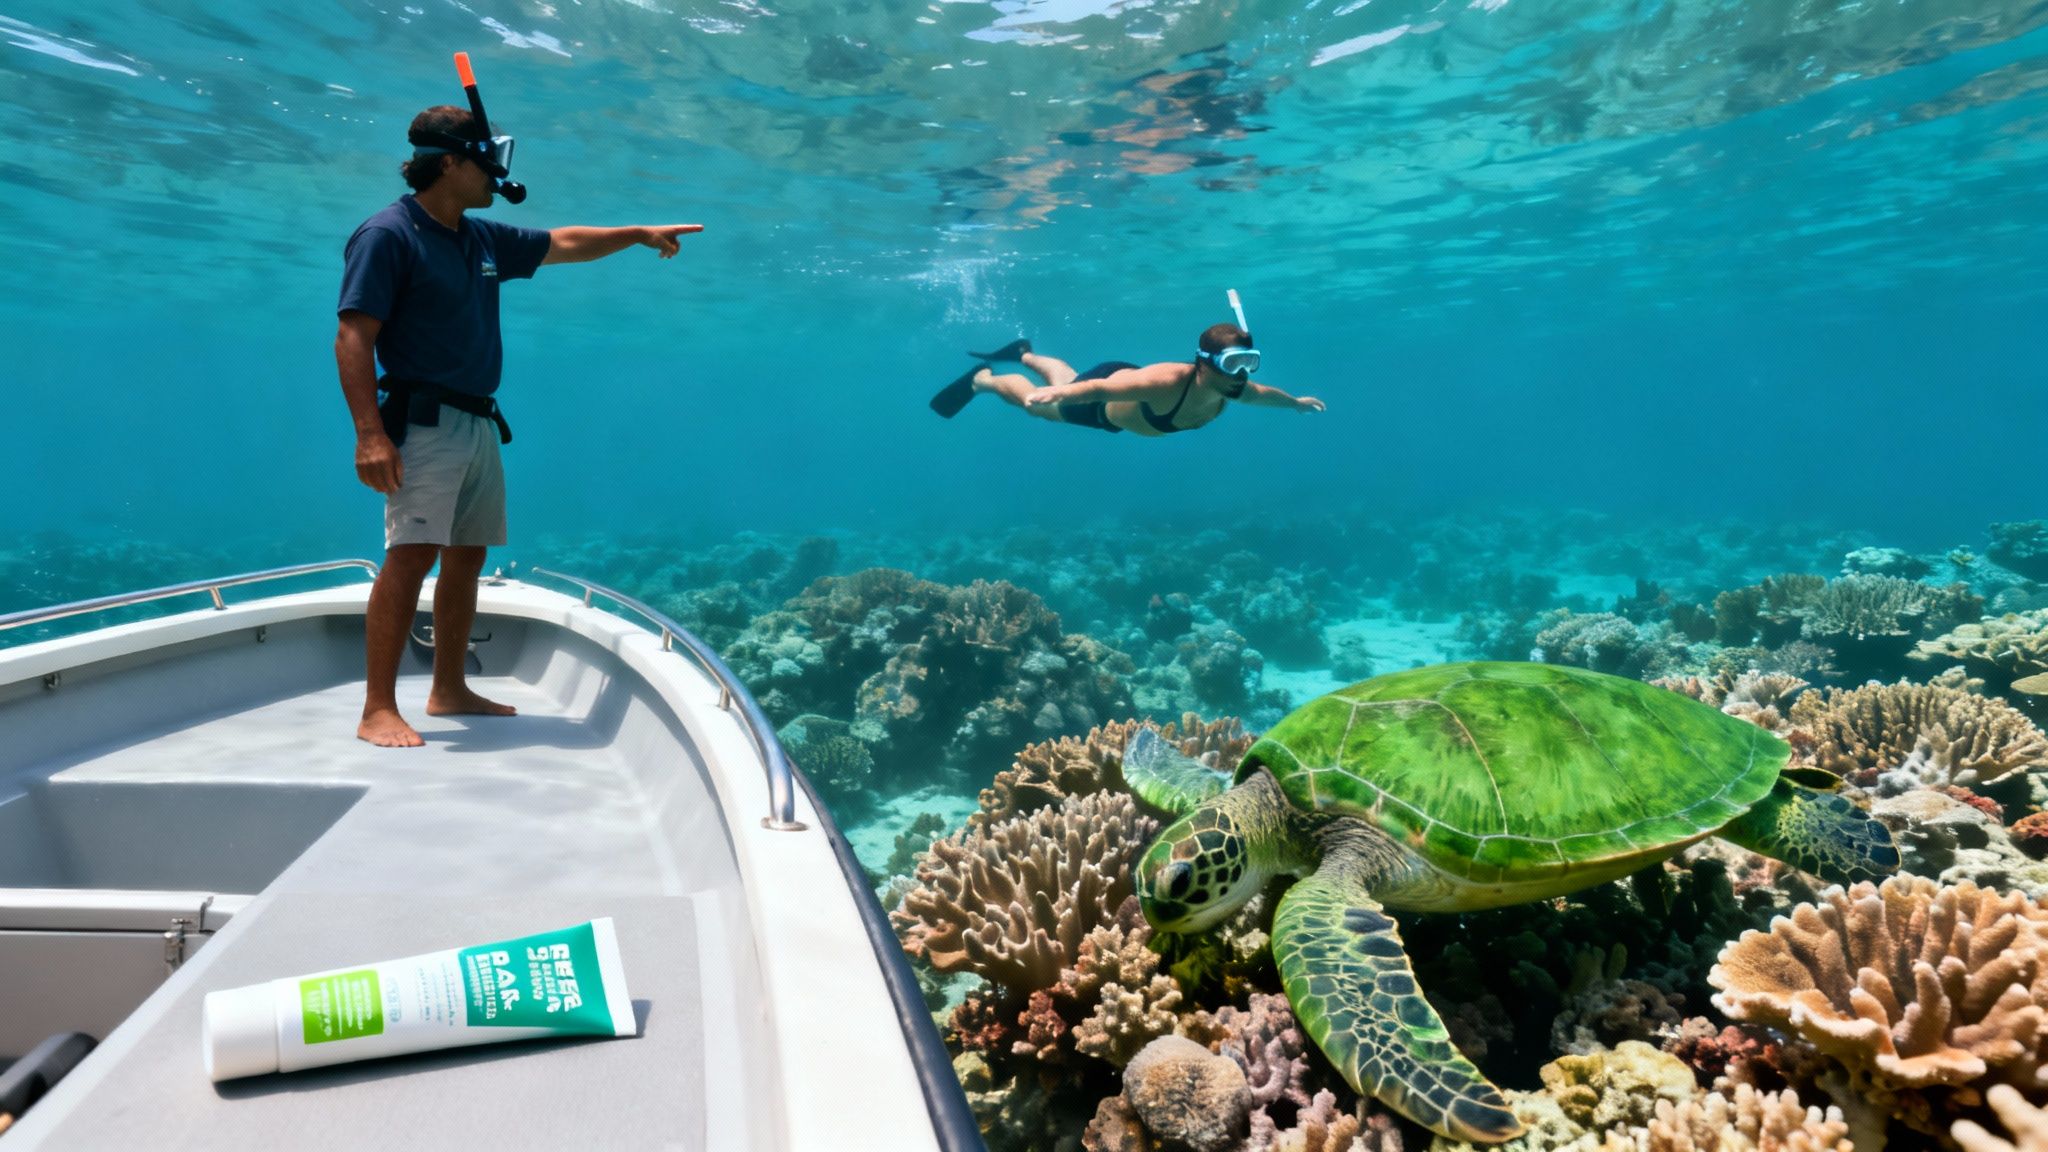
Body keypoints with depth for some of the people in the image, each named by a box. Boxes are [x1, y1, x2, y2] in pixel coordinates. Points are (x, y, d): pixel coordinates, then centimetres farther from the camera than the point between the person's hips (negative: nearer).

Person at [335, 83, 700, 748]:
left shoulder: (482, 240, 16)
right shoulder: (388, 235, -7)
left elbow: (564, 244, 29)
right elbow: (353, 339, -14)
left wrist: (640, 234, 28)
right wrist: (369, 433, -22)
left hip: (478, 423, 8)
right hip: (425, 423, -8)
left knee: (467, 556, 10)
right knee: (410, 556, -13)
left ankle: (449, 691, 20)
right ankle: (378, 710, -8)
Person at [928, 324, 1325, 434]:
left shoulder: (1232, 389, -25)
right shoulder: (1169, 382, -47)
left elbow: (1265, 393, 0)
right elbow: (1099, 388, -53)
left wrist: (1296, 402, 18)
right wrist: (1053, 394, -67)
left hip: (1126, 387, 6)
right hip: (1102, 395, -6)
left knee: (1063, 378, 35)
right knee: (1035, 402, 19)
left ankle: (1023, 353, 62)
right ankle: (980, 379, 45)